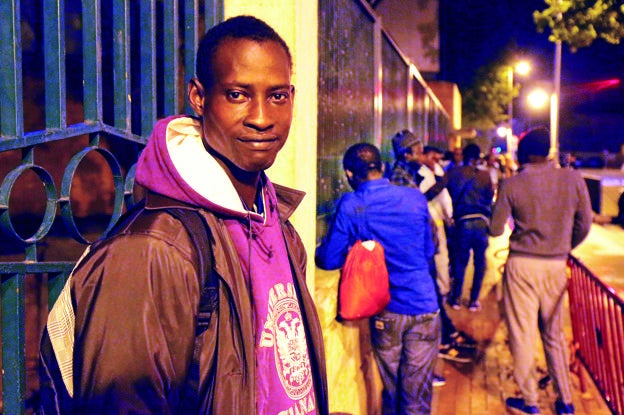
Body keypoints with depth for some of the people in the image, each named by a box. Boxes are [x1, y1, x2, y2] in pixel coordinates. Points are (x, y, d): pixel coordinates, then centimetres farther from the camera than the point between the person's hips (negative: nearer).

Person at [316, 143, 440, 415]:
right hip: (424, 307, 1)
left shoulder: (349, 206, -10)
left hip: (385, 310, -1)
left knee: (390, 390, 16)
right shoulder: (416, 198, -1)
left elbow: (328, 260, -6)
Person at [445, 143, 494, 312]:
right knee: (479, 262, 9)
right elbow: (490, 196, 3)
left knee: (460, 260, 13)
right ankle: (474, 300, 11)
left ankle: (456, 298, 17)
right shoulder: (484, 175, 4)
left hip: (462, 222, 0)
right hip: (481, 222, 0)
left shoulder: (453, 173, 2)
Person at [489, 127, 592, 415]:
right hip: (556, 265, 3)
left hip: (522, 265, -3)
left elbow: (495, 230, -6)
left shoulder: (512, 185, -10)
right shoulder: (572, 179, -3)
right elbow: (584, 226, 3)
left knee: (522, 334, 7)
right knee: (554, 334, 16)